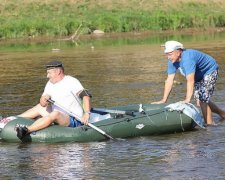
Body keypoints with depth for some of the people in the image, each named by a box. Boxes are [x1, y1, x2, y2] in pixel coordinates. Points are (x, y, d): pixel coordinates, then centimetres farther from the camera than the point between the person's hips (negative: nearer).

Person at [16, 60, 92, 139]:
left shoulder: (72, 81, -11)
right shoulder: (50, 84, 11)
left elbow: (85, 95, -23)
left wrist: (87, 113, -38)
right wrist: (43, 101, -25)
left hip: (73, 120, -9)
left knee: (55, 114, -35)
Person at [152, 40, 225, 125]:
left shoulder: (187, 58, -39)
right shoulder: (172, 61, -15)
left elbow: (190, 81, -45)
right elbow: (169, 80, -15)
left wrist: (187, 100, -51)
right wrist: (163, 100, -19)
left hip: (209, 71, -8)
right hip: (198, 76, 9)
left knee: (202, 99, -17)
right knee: (199, 99, 9)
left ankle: (209, 124, -8)